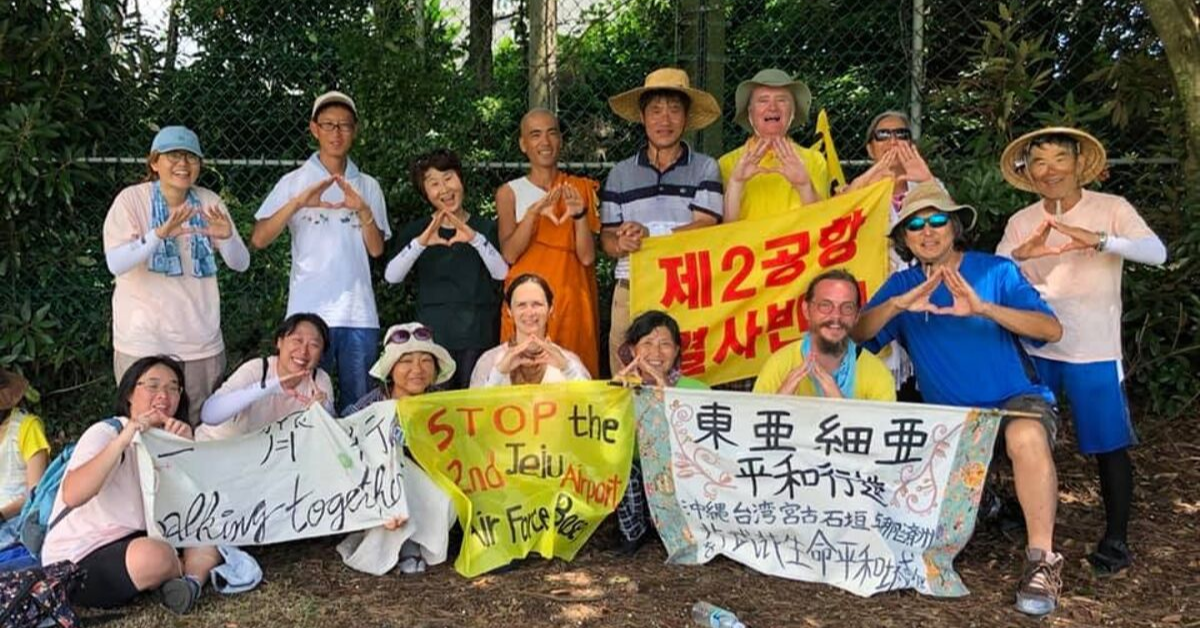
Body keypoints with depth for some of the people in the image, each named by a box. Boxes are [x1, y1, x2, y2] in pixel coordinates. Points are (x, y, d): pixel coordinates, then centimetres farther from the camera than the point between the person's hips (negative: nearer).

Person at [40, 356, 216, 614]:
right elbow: (71, 496, -31)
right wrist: (122, 440, -37)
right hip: (77, 563, -7)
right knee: (155, 555, -35)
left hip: (134, 541, 7)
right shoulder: (105, 433, -11)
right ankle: (195, 568, -5)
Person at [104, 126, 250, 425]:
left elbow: (241, 264, -1)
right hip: (143, 343, -3)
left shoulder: (209, 202, 4)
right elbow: (115, 264, -18)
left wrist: (227, 237, -22)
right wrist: (159, 234, -34)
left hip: (202, 344, 3)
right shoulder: (131, 199, -5)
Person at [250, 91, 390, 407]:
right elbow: (259, 240, -5)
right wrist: (298, 203, -18)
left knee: (361, 403, 5)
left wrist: (363, 210, -11)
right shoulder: (294, 182, 5)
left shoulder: (368, 186, 11)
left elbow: (376, 249, 5)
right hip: (308, 312, -2)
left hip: (359, 313, 2)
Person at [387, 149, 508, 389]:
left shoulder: (486, 228, 8)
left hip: (478, 335, 0)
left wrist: (475, 239, -23)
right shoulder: (416, 230, 9)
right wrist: (420, 243, -23)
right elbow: (391, 276, -7)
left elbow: (502, 272, -7)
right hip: (433, 334, 0)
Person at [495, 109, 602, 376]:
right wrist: (533, 212, -21)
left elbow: (587, 257, 0)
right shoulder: (509, 192, 4)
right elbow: (509, 254, -8)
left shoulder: (580, 188, 7)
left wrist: (580, 214, -16)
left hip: (571, 300, 1)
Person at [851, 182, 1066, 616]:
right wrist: (900, 304, -29)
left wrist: (983, 308, -29)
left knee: (1026, 437, -36)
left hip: (1016, 400, -3)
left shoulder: (996, 271, -3)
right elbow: (856, 334, -11)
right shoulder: (903, 285, 4)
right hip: (948, 416, 4)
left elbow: (1052, 330, -15)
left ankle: (1042, 560, -21)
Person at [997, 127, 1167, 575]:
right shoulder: (1021, 223, 4)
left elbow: (1156, 252, -20)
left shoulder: (1111, 209, -6)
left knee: (1109, 446, 3)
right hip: (1034, 348, 4)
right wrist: (1021, 253, -27)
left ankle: (1115, 540, 17)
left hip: (1094, 351, -3)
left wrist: (1098, 240, -37)